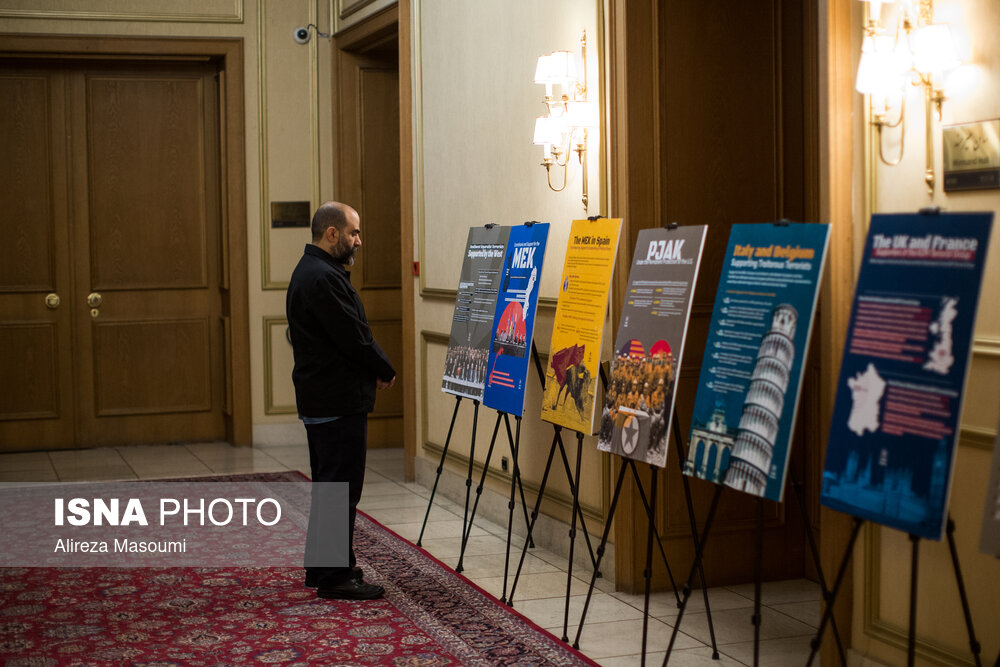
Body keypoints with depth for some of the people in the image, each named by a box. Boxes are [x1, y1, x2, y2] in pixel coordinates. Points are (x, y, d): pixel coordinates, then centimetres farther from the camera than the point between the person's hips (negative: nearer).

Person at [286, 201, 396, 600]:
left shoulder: (309, 271, 16)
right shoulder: (324, 278, -19)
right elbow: (354, 338, -20)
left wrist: (374, 369, 7)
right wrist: (385, 372, -4)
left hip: (320, 399, 11)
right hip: (339, 402, -11)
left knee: (328, 485, 17)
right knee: (341, 488, -6)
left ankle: (320, 568, 25)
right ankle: (335, 577, -2)